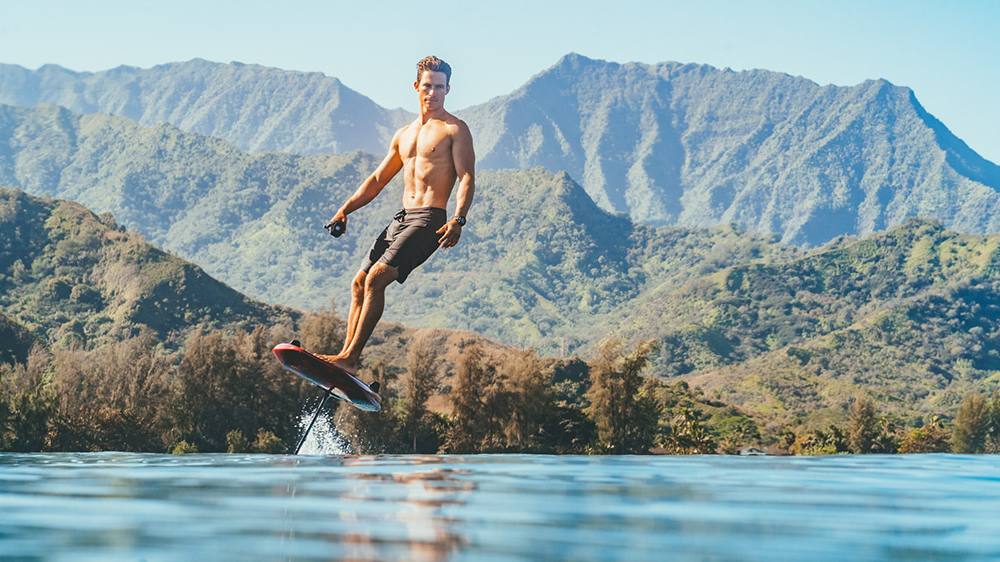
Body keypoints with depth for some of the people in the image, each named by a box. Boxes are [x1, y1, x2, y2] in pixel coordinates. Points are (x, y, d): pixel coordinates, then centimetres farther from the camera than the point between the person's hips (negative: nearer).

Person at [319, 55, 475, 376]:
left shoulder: (455, 130, 0)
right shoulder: (404, 135, 21)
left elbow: (467, 178, -10)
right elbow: (378, 179, 25)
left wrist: (458, 221, -26)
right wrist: (345, 210, 13)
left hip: (430, 219, -8)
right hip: (402, 218, 8)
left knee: (376, 279, -21)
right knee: (359, 283, 1)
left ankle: (350, 358, -22)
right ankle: (346, 357, 3)